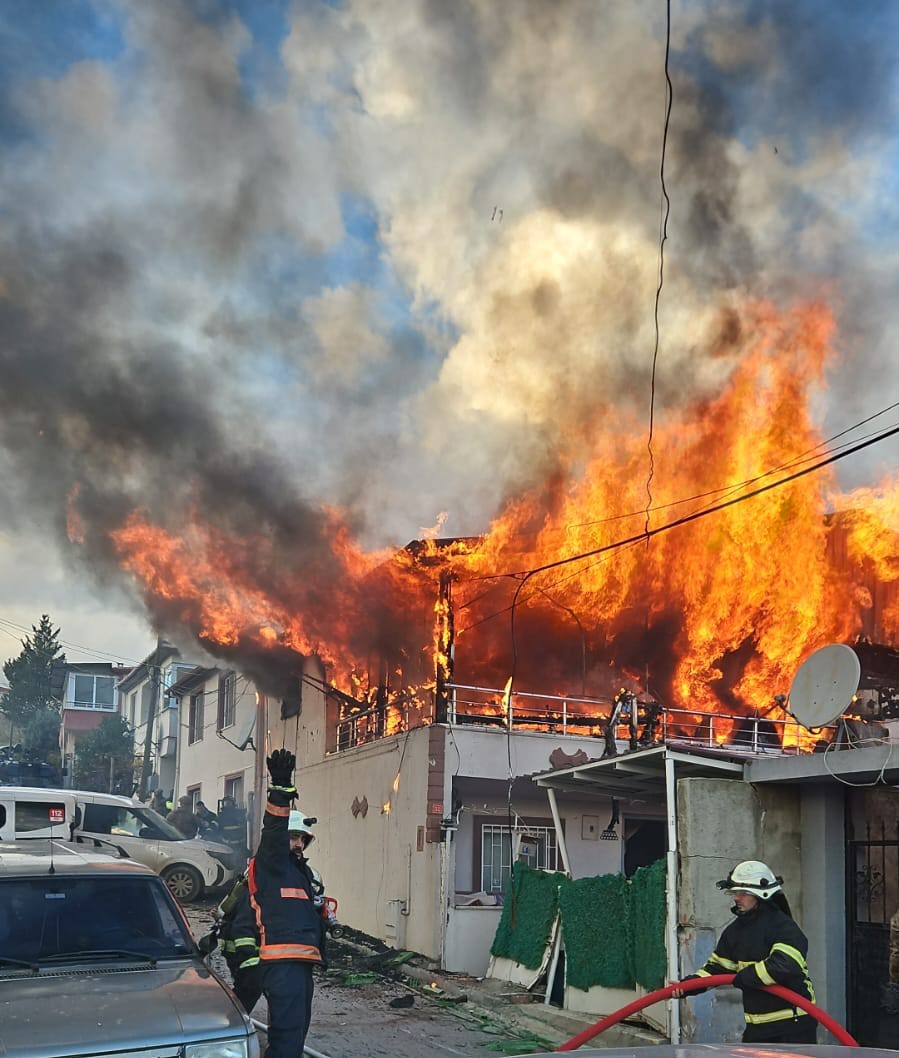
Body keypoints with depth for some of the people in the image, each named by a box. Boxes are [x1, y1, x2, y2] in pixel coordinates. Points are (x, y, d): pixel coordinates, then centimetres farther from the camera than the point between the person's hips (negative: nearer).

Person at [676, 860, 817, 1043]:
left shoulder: (783, 926, -15)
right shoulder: (735, 931, 9)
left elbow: (785, 966, -30)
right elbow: (717, 968, 13)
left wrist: (744, 977, -21)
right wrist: (687, 985, -3)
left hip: (794, 1023, -8)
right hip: (757, 1026, 8)